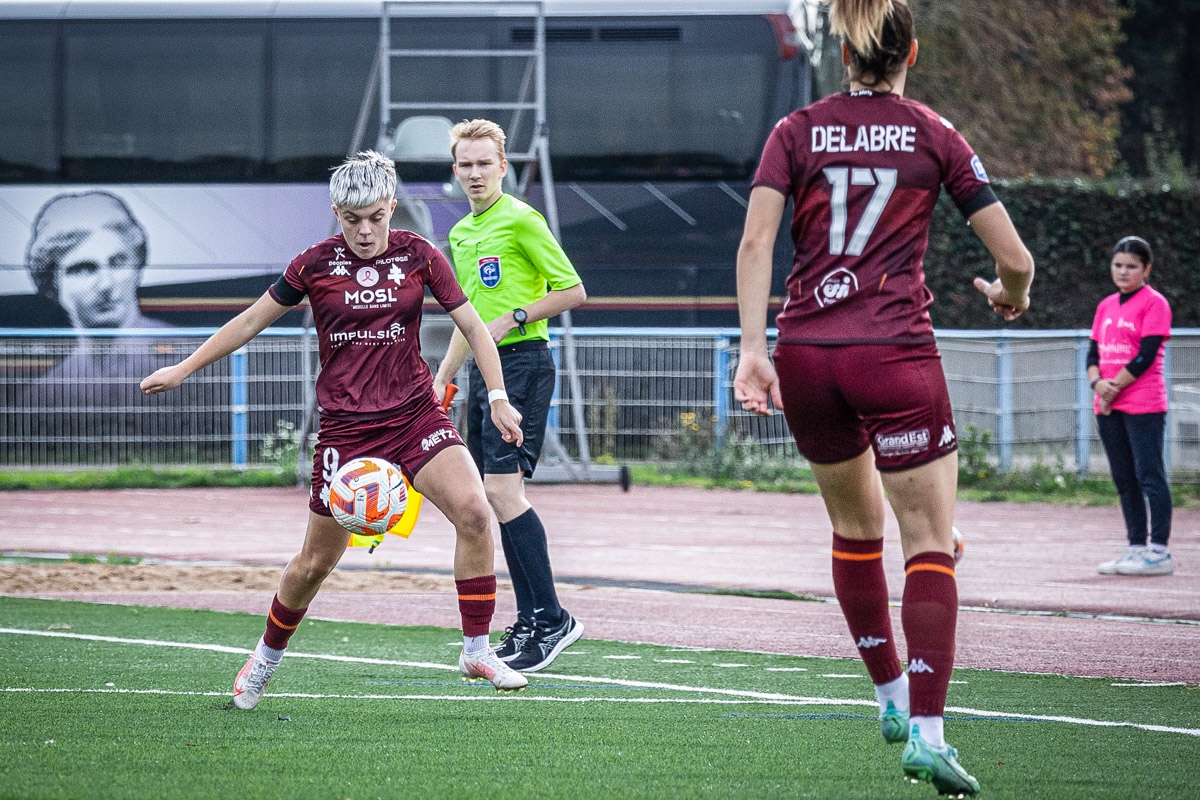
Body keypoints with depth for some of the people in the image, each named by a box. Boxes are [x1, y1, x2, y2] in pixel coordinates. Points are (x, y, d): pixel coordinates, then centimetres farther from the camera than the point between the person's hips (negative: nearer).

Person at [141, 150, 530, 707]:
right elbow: (250, 321, 7)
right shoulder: (316, 264, -4)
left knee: (473, 510, -23)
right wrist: (183, 369, 9)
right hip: (345, 426, -1)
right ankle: (267, 657, 31)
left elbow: (473, 326, 5)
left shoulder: (418, 257, -2)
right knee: (317, 560, 4)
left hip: (416, 413, 1)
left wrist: (498, 396, -5)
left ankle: (476, 651, -13)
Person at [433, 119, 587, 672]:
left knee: (502, 489, -17)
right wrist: (442, 379, 23)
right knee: (498, 495, 6)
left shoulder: (521, 220, -8)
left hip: (522, 362, -9)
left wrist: (514, 319, -15)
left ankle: (552, 619, -14)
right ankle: (529, 622, 10)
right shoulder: (460, 235, 17)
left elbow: (572, 291, -9)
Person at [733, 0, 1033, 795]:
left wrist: (753, 347, -8)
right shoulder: (934, 136, 3)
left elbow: (755, 240, -6)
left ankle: (892, 694, 32)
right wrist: (1011, 296, 23)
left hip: (805, 357, 3)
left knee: (856, 526, 23)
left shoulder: (798, 132, 7)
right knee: (930, 541, -1)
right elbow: (1015, 258, 2)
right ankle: (926, 731, -14)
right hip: (896, 355, -3)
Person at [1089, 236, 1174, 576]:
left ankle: (1159, 551, -8)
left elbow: (1146, 355, -12)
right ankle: (1137, 547, 15)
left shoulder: (1154, 304, -5)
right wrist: (1098, 383, -6)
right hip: (1109, 407, 7)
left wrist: (1114, 387, -10)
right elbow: (1094, 352, 14)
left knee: (1149, 476, -8)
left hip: (1143, 405, -7)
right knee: (1124, 479, 9)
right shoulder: (1106, 306, 16)